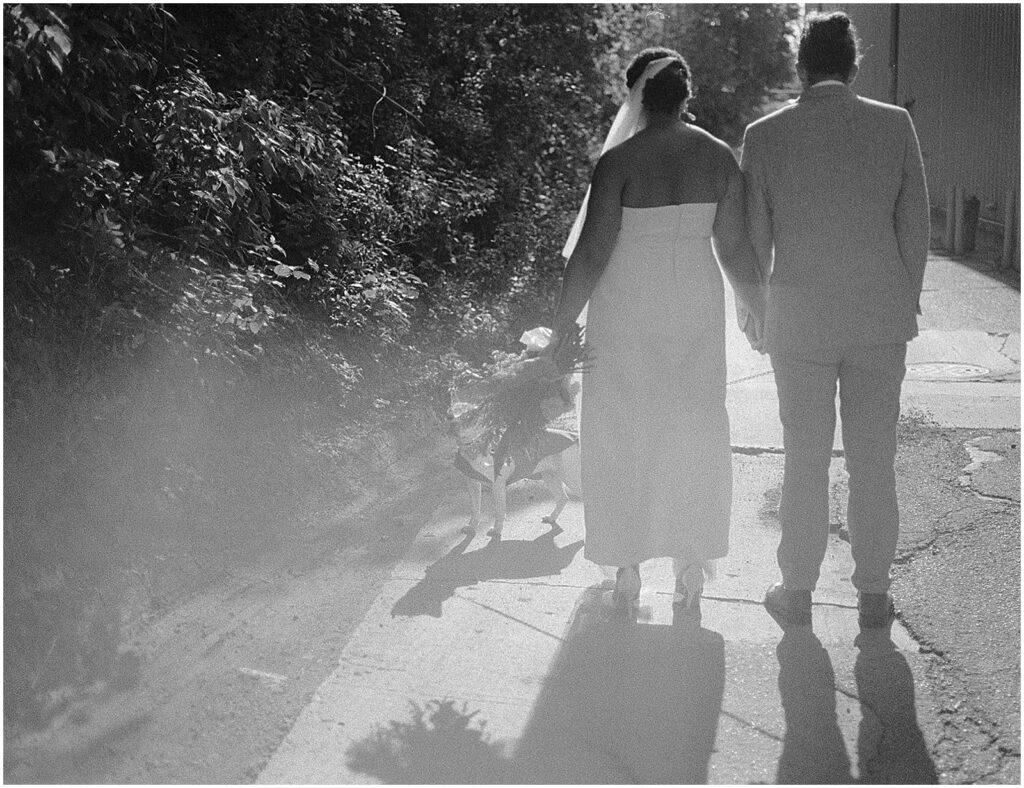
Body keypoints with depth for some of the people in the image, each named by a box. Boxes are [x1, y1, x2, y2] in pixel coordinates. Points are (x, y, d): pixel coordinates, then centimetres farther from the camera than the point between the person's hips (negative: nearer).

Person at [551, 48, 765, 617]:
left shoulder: (619, 160, -14)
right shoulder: (720, 157, -2)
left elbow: (592, 253, -16)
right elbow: (734, 248, 0)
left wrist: (563, 324, -7)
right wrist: (765, 315, 12)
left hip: (629, 311, -3)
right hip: (697, 306, 4)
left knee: (625, 435, 9)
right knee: (694, 432, 15)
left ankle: (630, 572, 16)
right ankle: (692, 568, 20)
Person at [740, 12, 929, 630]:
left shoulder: (765, 135, -6)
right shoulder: (895, 125, -4)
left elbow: (753, 237, 0)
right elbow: (915, 224, 1)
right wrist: (907, 299, 13)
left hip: (801, 320, 0)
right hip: (882, 316, 1)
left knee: (805, 463, 10)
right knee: (874, 462, 9)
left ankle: (798, 591, 19)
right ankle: (874, 596, 16)